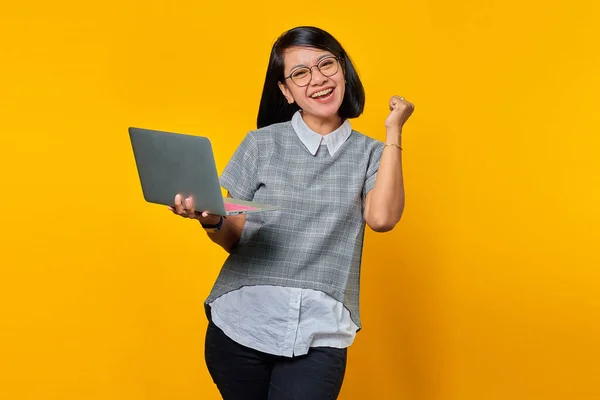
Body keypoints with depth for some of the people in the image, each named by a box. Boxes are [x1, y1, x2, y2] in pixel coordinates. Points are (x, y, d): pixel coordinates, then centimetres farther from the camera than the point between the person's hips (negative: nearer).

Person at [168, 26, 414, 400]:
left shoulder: (369, 154, 5)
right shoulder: (261, 143, 4)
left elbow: (382, 217, -15)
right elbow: (234, 239, 7)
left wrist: (393, 132, -6)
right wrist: (211, 222, -16)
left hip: (319, 337, -1)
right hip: (241, 325, 1)